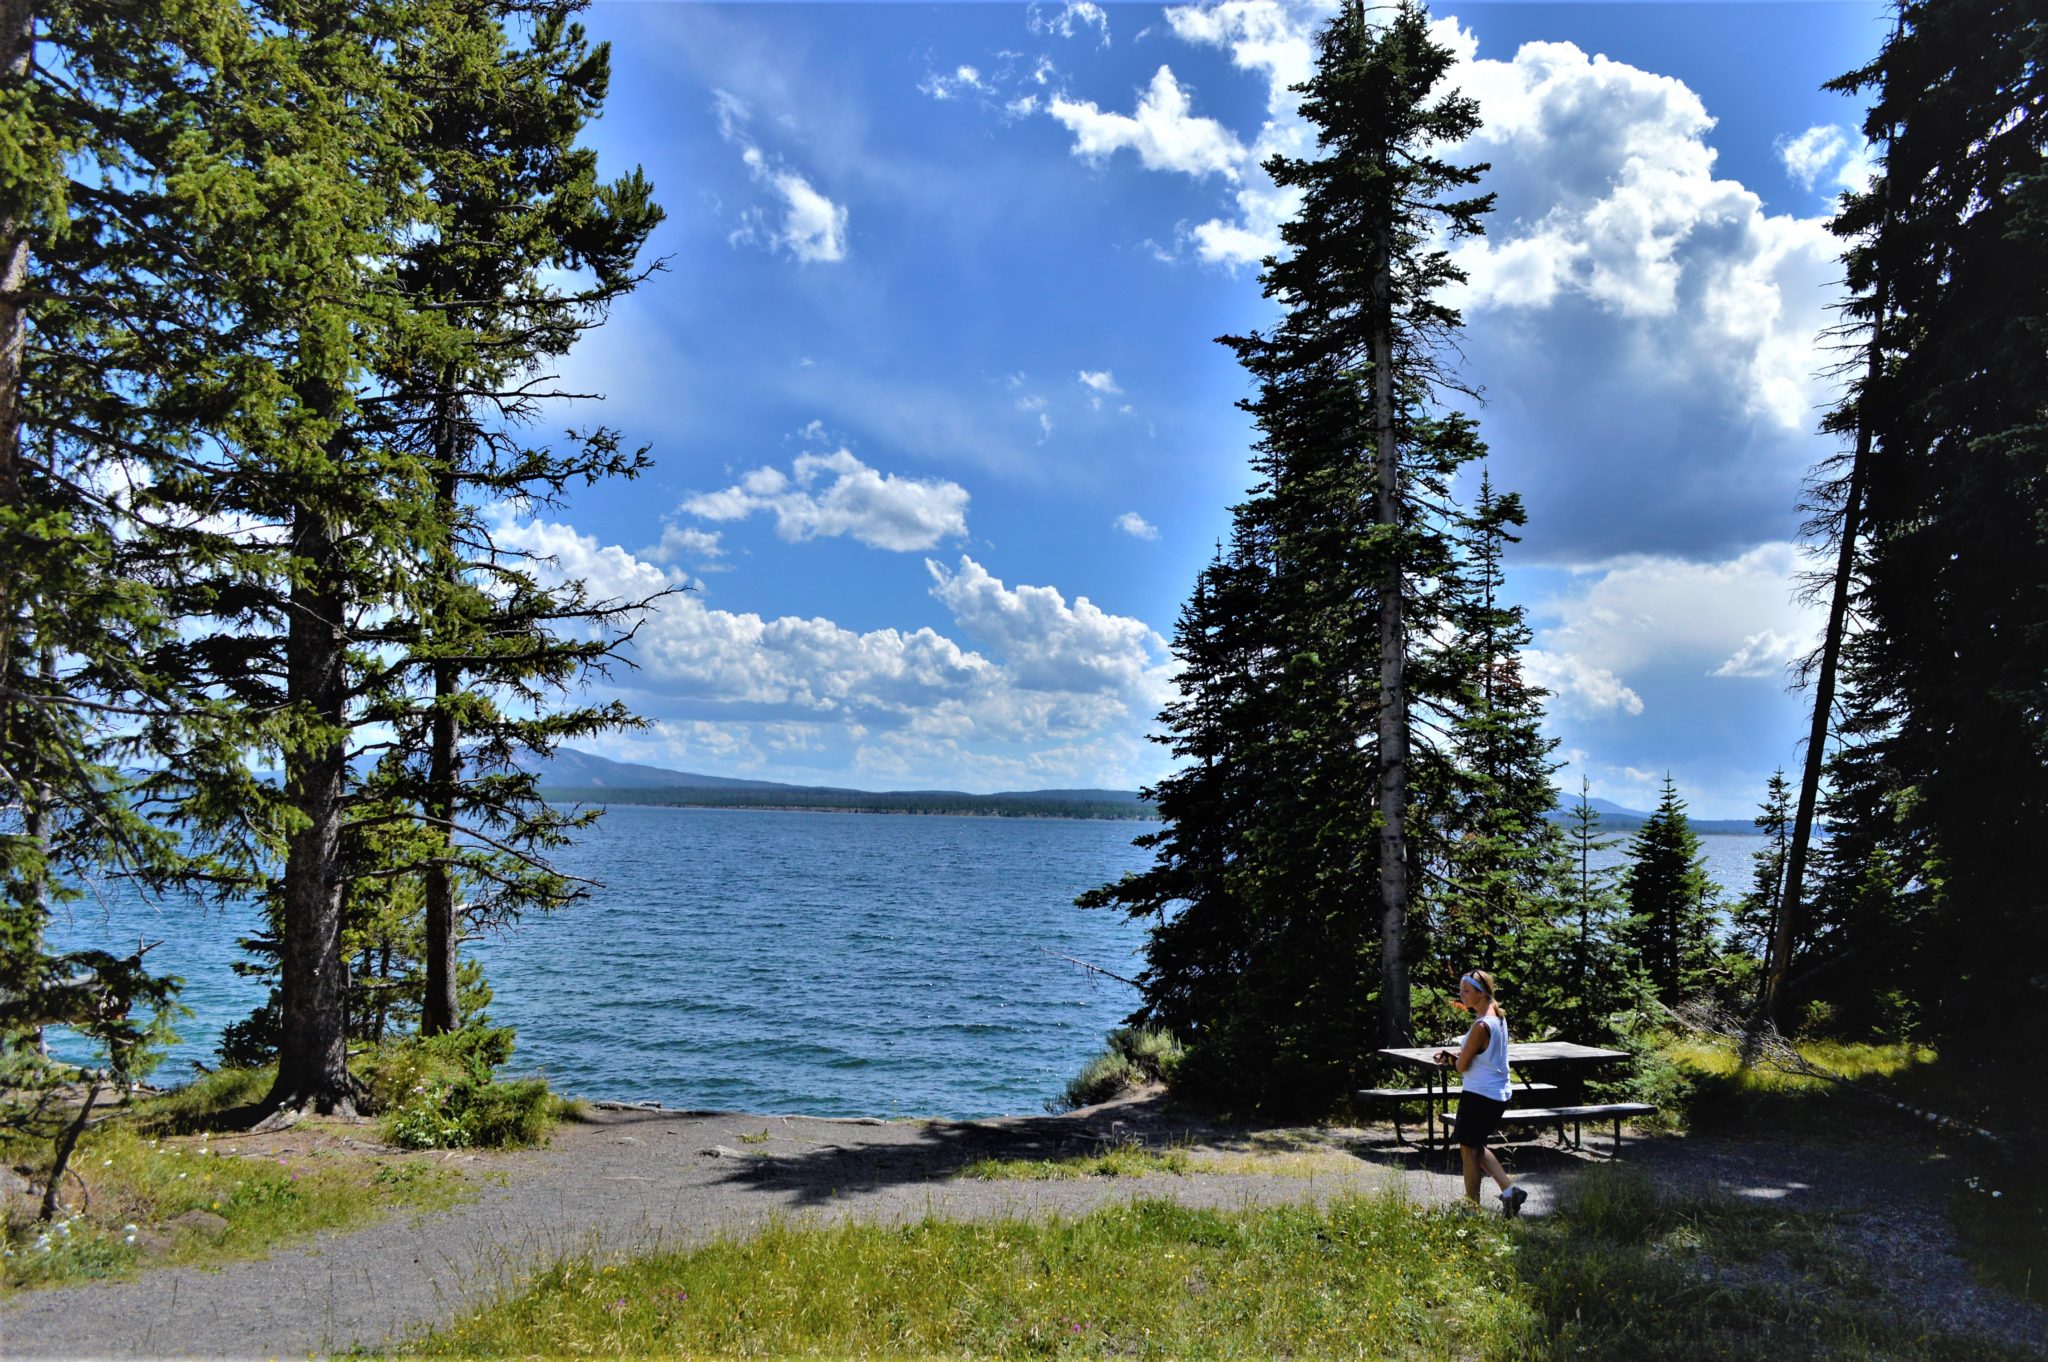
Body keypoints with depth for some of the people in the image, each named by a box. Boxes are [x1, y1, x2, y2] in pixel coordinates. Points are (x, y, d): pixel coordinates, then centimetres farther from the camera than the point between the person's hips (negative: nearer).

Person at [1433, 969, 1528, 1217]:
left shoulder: (1481, 1026, -23)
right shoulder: (1498, 1017, 6)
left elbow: (1462, 1065, -17)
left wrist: (1453, 1057, 5)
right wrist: (1450, 1055, 2)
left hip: (1478, 1095, -9)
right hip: (1498, 1094, 9)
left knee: (1469, 1150, 5)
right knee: (1477, 1147, 22)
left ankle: (1472, 1208, 13)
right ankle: (1509, 1189, 14)